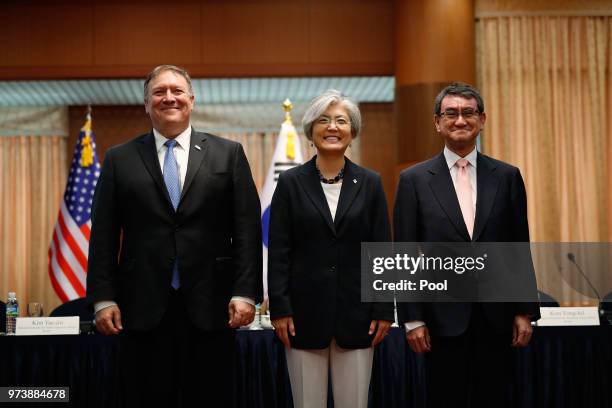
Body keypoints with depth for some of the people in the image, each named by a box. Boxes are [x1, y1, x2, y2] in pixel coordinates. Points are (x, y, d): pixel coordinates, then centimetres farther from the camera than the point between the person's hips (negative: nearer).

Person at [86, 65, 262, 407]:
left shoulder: (228, 154, 6)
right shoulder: (120, 159, 9)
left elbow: (247, 229, 1)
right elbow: (104, 235, 6)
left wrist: (246, 293, -7)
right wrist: (103, 299, -2)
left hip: (210, 306, 0)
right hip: (143, 308, 1)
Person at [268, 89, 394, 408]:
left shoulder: (369, 183, 5)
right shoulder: (291, 182, 2)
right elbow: (278, 252, 0)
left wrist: (384, 310, -1)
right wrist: (279, 308, -6)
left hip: (356, 311, 1)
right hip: (305, 310, -1)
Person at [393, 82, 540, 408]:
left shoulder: (507, 177, 6)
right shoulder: (414, 180, 0)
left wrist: (525, 311, 3)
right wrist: (412, 319, -6)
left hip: (496, 319, 2)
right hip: (443, 318, -2)